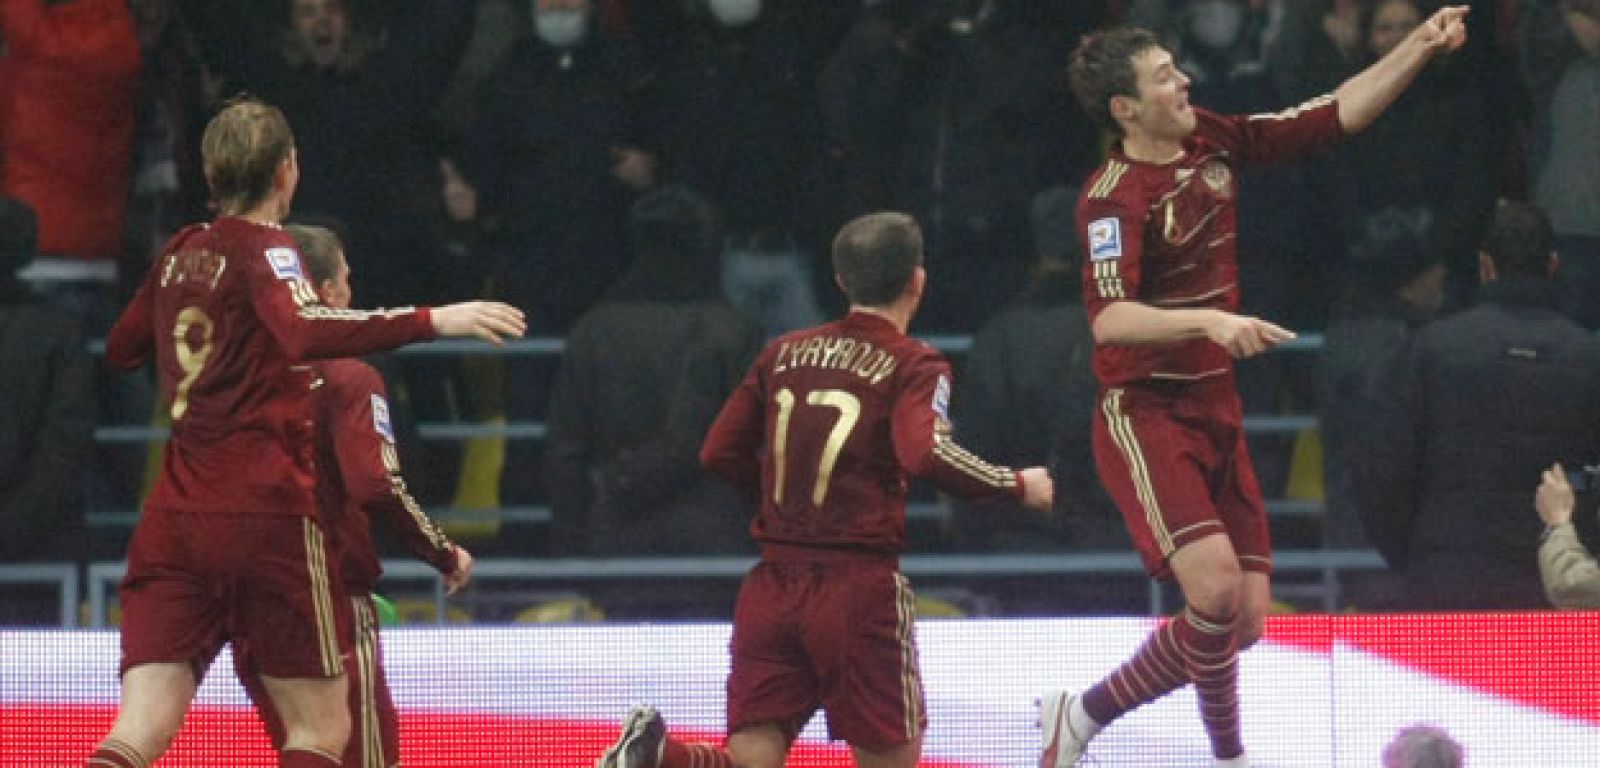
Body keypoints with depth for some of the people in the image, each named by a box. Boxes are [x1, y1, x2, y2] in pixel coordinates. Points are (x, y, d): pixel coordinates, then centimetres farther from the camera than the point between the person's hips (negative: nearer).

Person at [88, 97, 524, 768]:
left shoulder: (180, 254, 13)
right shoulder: (264, 250, -6)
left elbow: (120, 349, 29)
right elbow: (304, 333, -27)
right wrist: (434, 320, -30)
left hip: (172, 521, 6)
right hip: (265, 513, -6)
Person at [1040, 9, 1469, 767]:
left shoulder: (1212, 143, 5)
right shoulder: (1114, 196, -17)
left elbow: (1336, 115, 12)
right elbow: (1109, 320, -31)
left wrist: (1421, 45, 4)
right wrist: (1209, 321, -44)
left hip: (1217, 418, 8)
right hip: (1144, 414, -8)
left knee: (1243, 619, 4)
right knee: (1216, 584, -25)